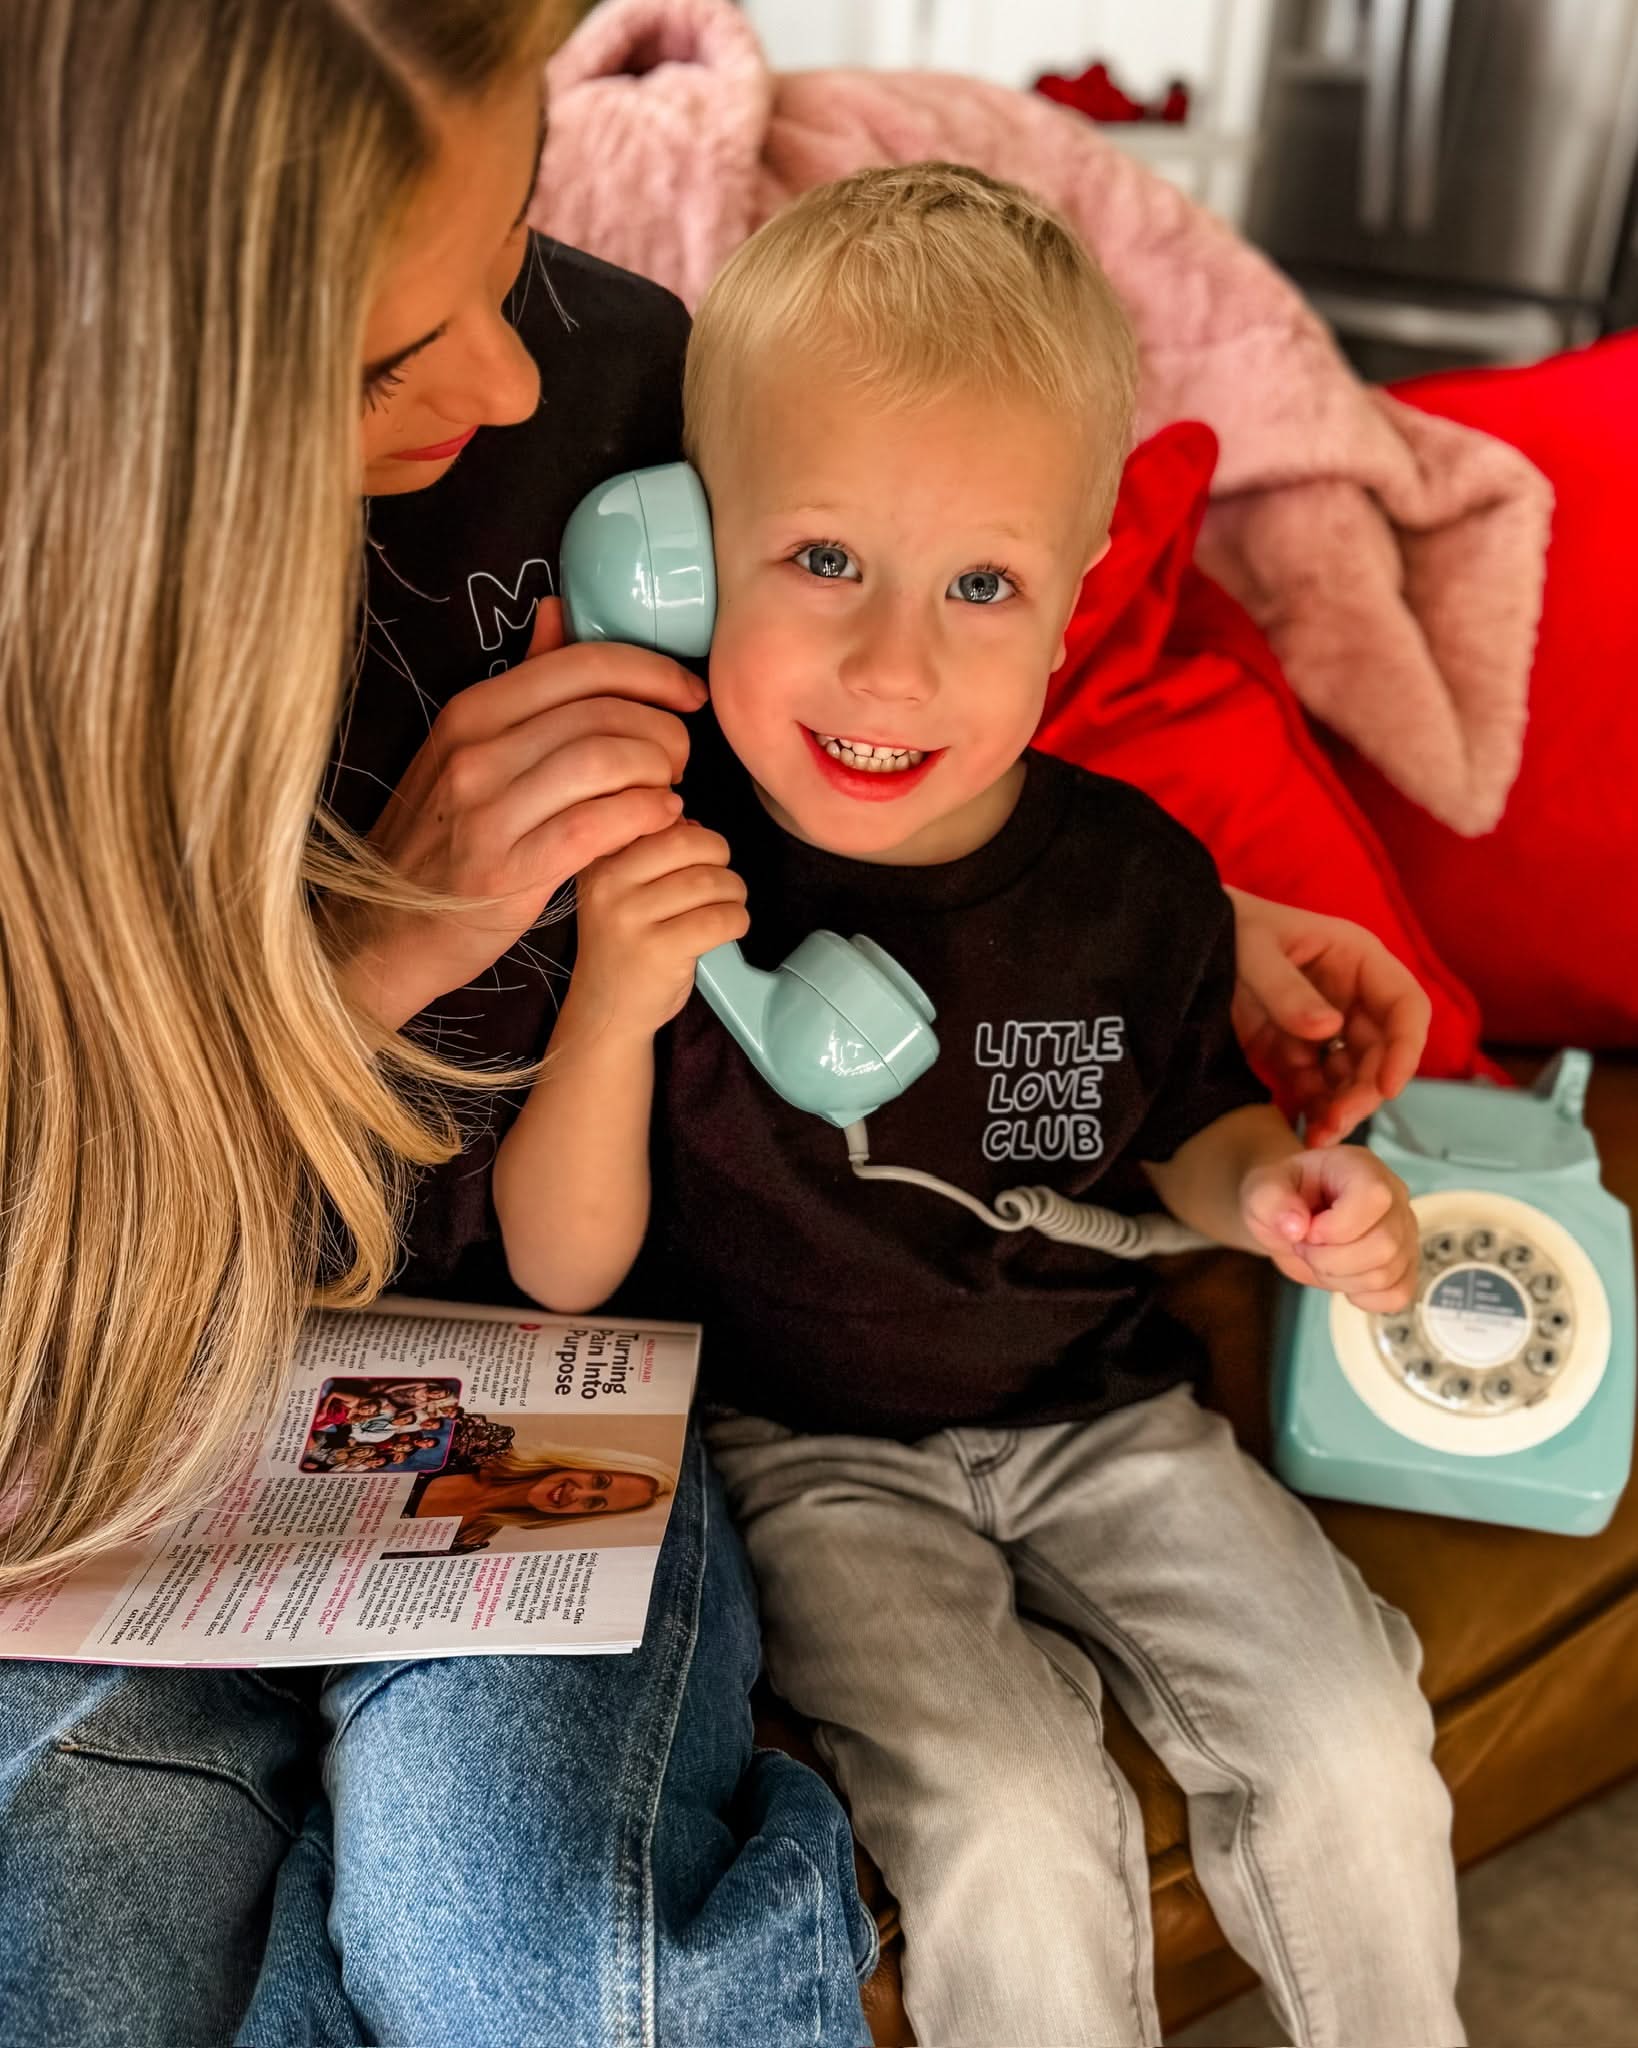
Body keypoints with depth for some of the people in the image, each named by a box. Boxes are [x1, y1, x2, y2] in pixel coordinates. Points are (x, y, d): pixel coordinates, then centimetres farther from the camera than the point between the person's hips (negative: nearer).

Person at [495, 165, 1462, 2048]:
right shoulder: (659, 871, -17)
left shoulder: (1130, 880, -9)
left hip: (1102, 1413, 3)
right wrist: (612, 1012, -29)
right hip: (812, 1451, -2)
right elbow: (563, 1275, -13)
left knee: (1355, 1744, -6)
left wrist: (1280, 1194, -12)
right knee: (1008, 1822, -20)